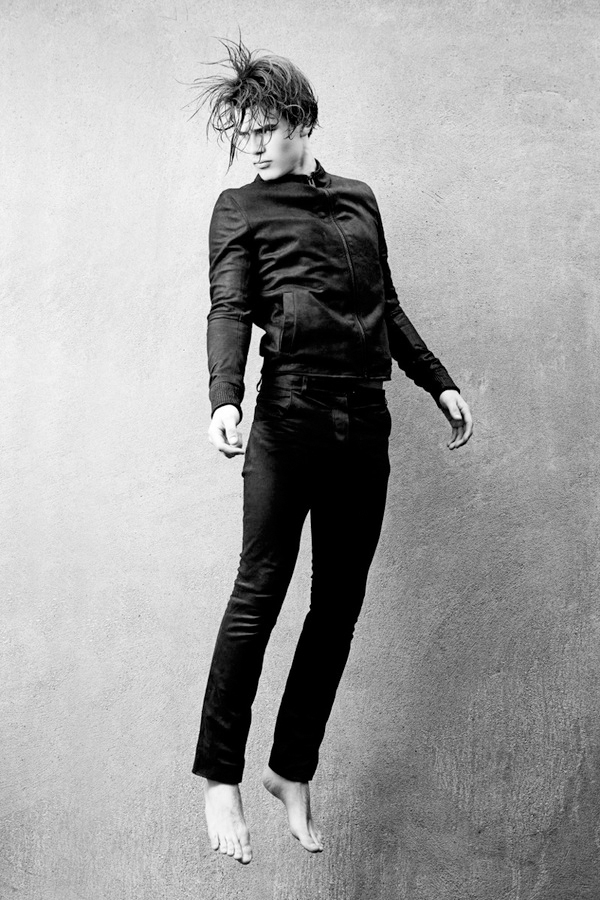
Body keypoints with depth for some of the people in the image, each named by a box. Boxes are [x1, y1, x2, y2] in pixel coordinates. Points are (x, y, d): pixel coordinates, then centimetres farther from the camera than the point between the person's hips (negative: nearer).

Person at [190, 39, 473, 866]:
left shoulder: (360, 199, 20)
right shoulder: (240, 208, 7)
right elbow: (229, 311, -6)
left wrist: (440, 383, 19)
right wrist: (224, 398, -23)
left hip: (366, 425, 5)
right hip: (290, 416, -5)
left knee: (340, 604, 5)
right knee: (259, 595, -6)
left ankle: (294, 772, 17)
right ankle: (220, 779, 4)